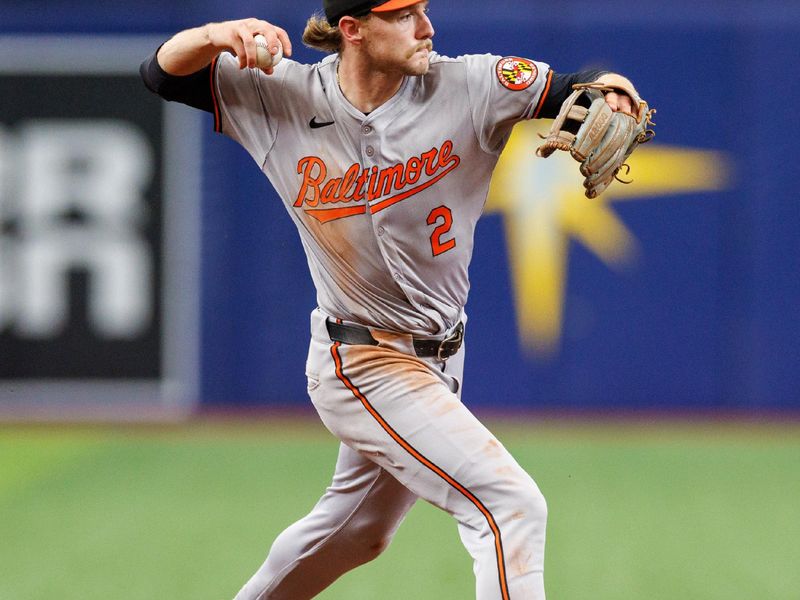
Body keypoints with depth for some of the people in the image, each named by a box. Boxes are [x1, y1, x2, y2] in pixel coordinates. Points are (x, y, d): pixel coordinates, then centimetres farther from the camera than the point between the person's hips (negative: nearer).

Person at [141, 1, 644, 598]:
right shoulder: (283, 98, -12)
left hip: (439, 360, 5)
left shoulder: (467, 88, -11)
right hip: (365, 366, -5)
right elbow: (162, 73, -6)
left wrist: (609, 91, -36)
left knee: (354, 532, 24)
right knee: (512, 505, -18)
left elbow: (571, 87, -12)